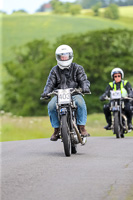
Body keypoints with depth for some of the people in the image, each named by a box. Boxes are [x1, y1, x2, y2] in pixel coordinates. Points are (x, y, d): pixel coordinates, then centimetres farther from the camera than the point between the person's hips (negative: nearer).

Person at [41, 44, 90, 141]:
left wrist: (85, 88, -23)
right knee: (51, 106, -28)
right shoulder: (55, 70, 14)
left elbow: (83, 80, 1)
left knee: (80, 102, -36)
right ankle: (56, 129, -13)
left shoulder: (77, 68, 10)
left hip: (74, 93, -2)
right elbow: (50, 83, 6)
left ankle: (82, 127, -24)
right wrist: (46, 92, -15)